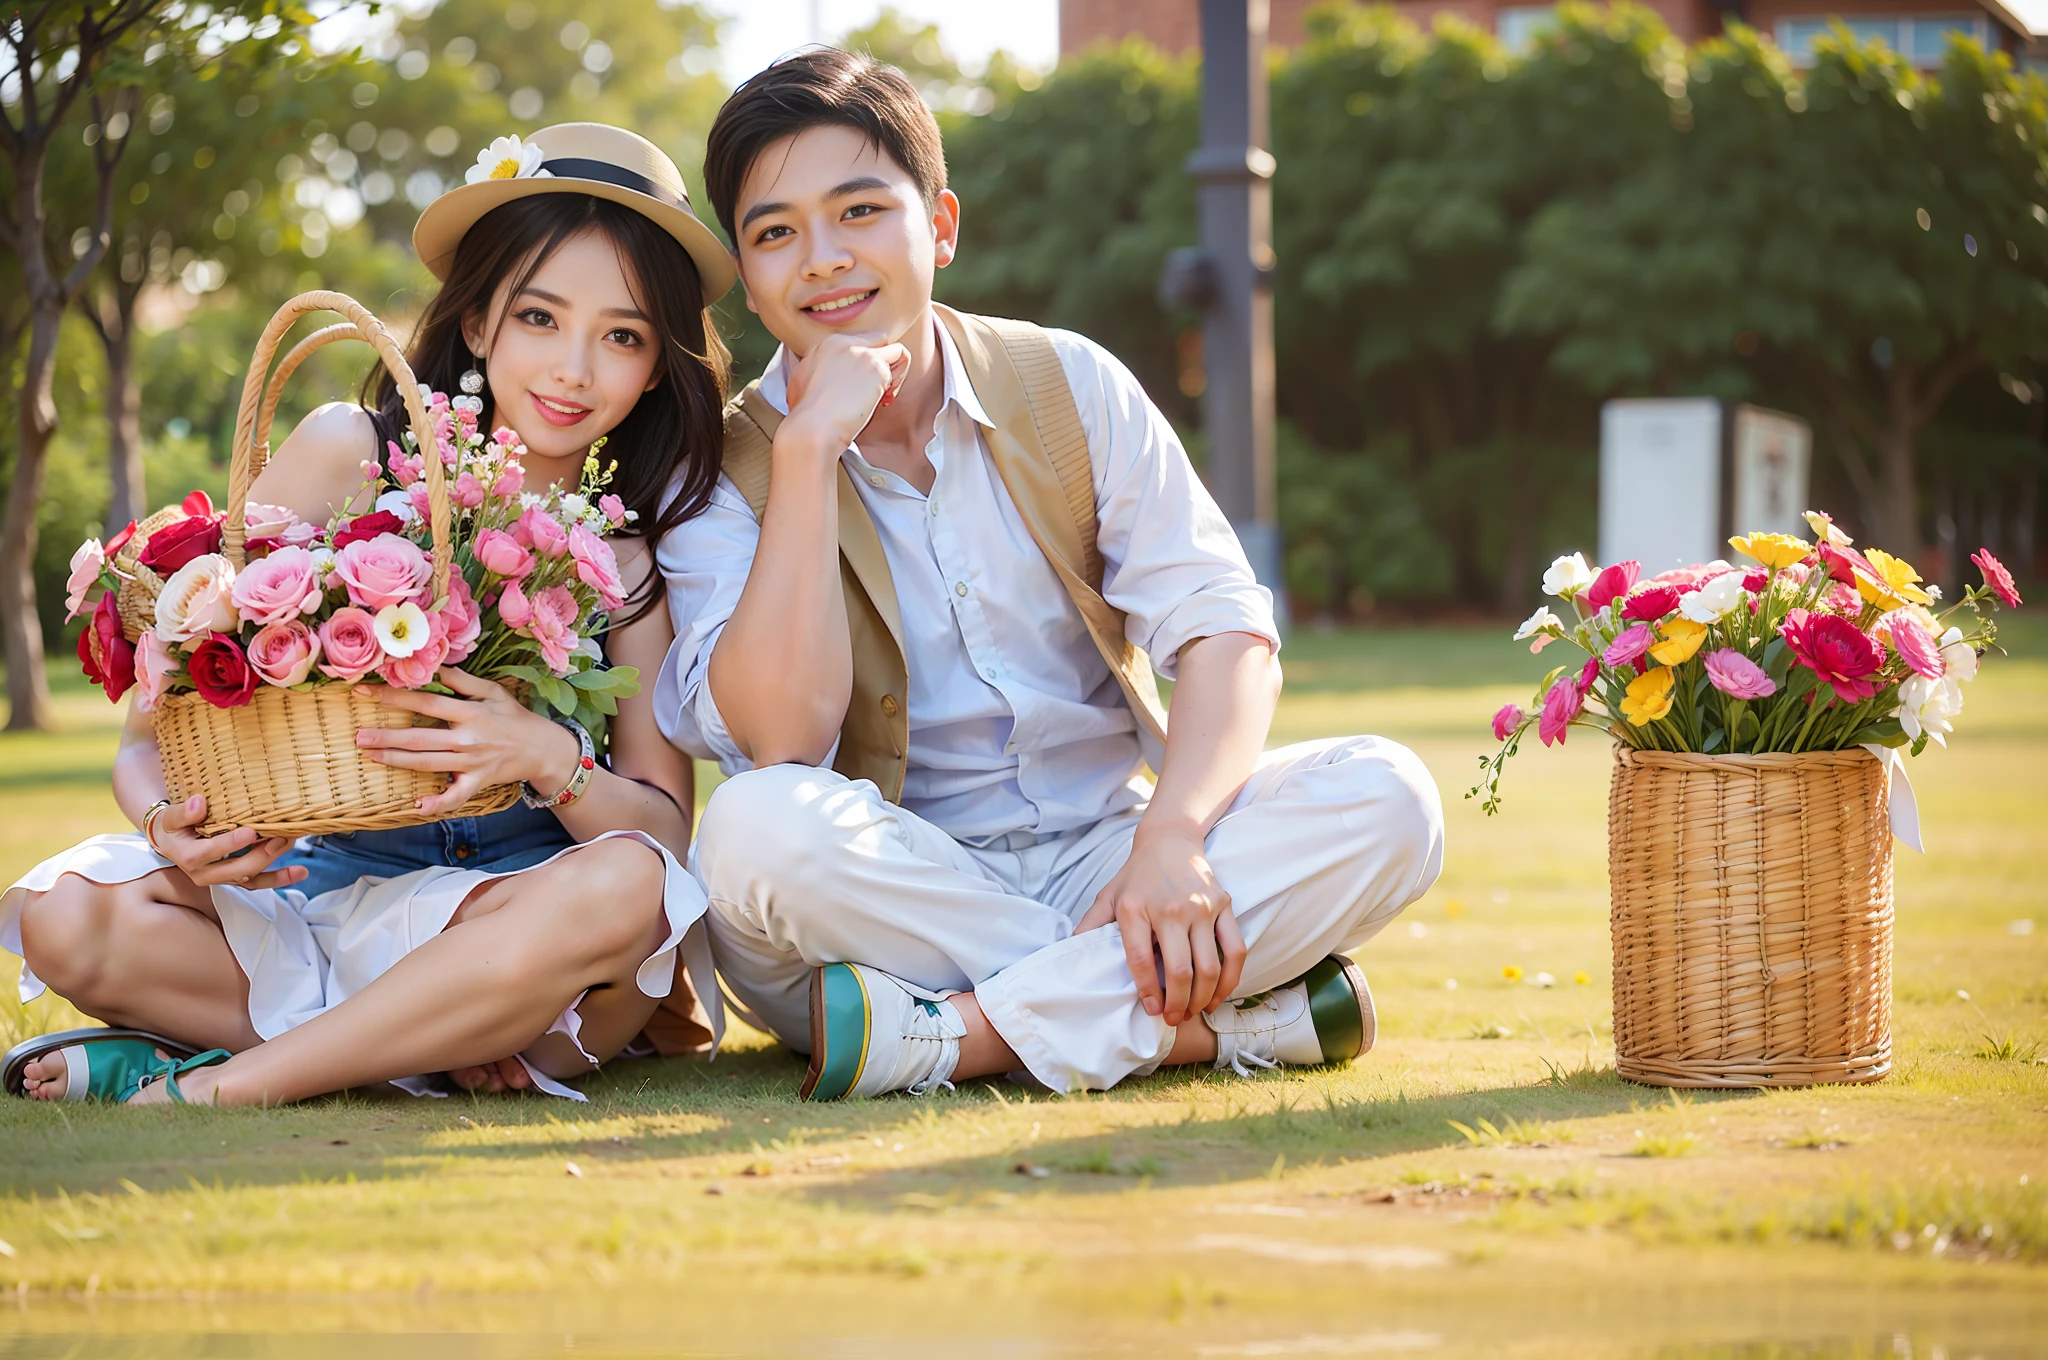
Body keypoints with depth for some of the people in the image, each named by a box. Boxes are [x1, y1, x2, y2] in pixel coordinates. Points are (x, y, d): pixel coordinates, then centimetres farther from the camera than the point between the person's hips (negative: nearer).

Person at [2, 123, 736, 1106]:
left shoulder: (644, 540, -1)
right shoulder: (349, 453, -3)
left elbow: (665, 828, -6)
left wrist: (550, 758, -27)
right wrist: (172, 823, -25)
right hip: (317, 893, 0)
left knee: (619, 887, -35)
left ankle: (211, 1086, -24)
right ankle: (439, 1046, -16)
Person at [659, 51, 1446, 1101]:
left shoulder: (1071, 386, 4)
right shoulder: (726, 470, -3)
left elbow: (1223, 626, -6)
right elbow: (780, 744, -18)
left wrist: (1171, 838, -25)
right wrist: (810, 447, -21)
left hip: (1101, 852, 2)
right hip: (897, 886, -2)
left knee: (1385, 796, -21)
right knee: (759, 826, -35)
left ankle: (965, 1034, -29)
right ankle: (1222, 1019, -28)